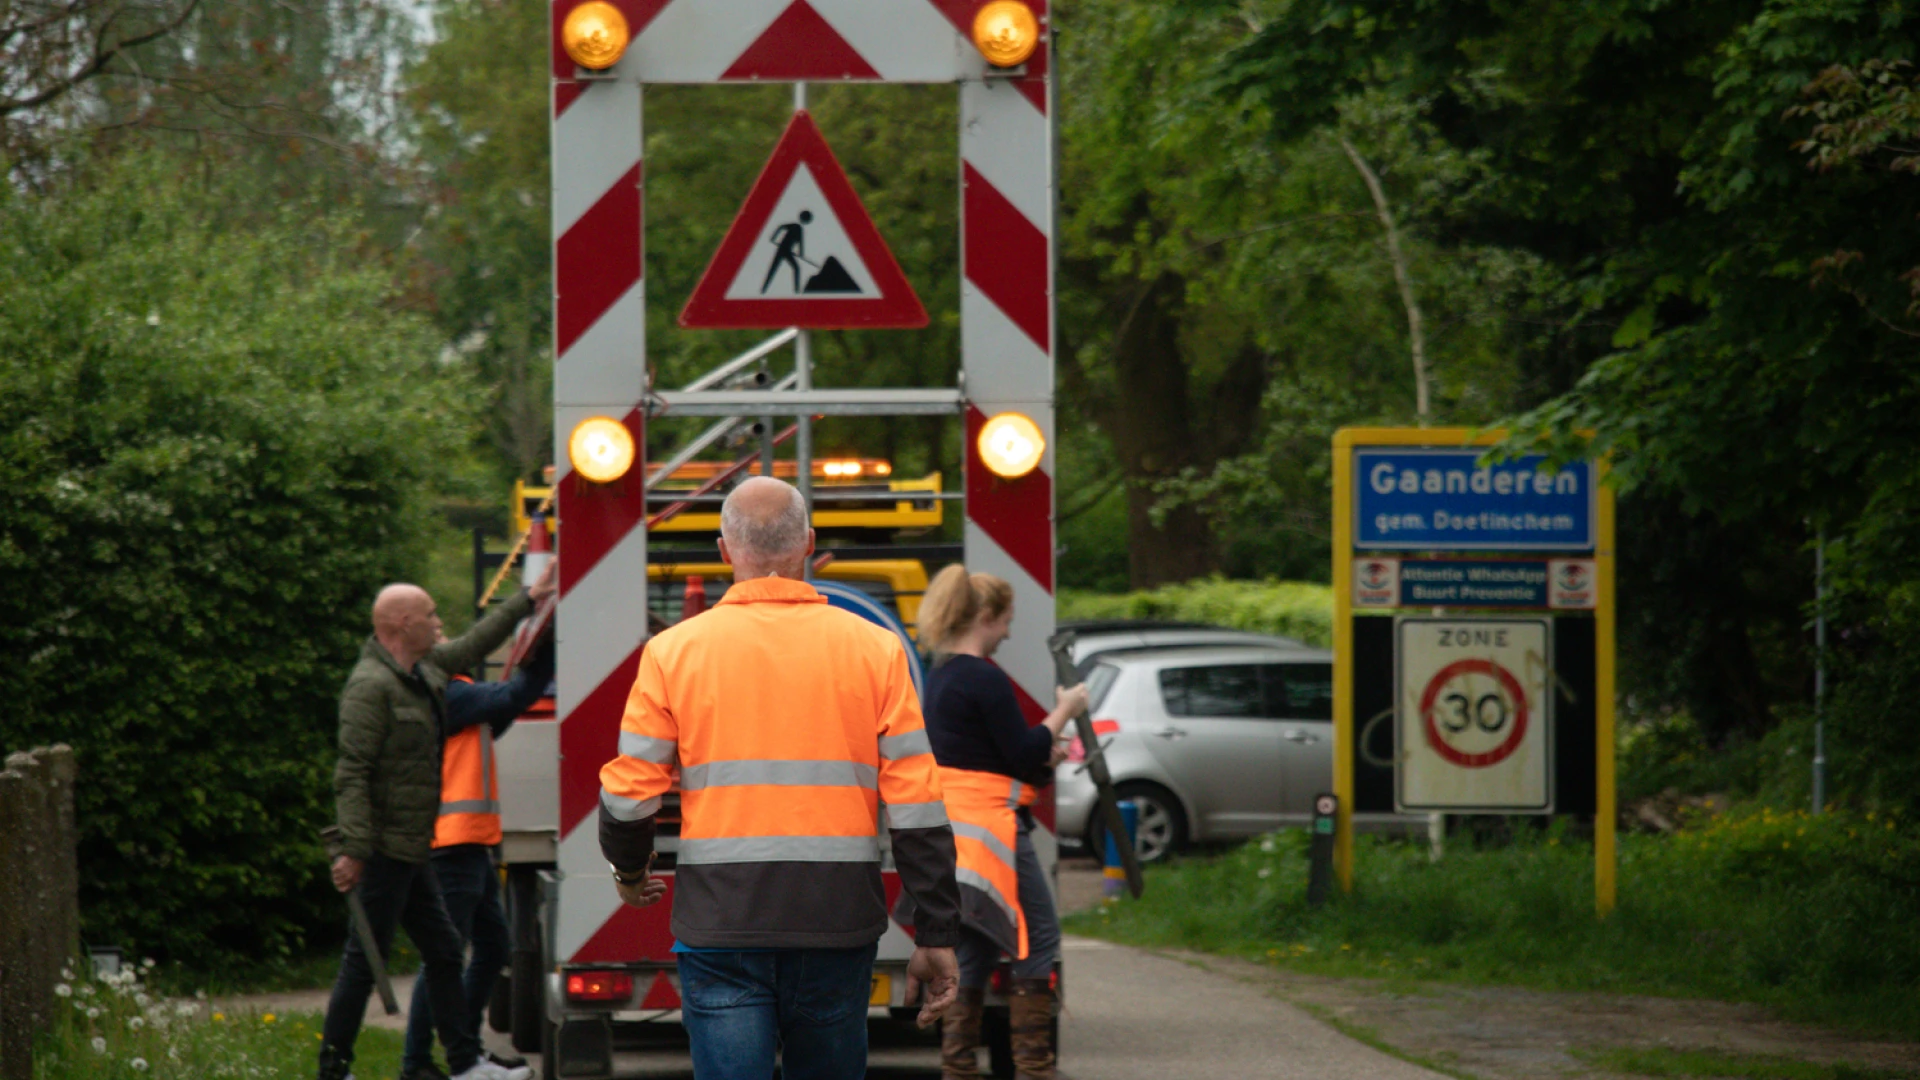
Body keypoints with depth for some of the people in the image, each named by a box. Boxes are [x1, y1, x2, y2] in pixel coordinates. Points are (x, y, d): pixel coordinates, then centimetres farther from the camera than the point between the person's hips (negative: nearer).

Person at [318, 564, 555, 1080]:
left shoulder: (425, 671, 13)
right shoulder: (371, 685, -16)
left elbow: (473, 647, 33)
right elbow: (351, 773, -21)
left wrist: (528, 600, 37)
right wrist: (353, 849, -27)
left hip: (411, 851, 10)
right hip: (382, 849, -10)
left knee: (444, 951, 13)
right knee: (363, 961, -7)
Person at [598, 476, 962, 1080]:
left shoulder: (673, 651, 0)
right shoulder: (874, 650, 2)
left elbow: (629, 794, 2)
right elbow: (916, 804, -1)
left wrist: (629, 872, 23)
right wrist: (936, 938, 3)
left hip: (720, 922, -1)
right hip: (839, 924, 1)